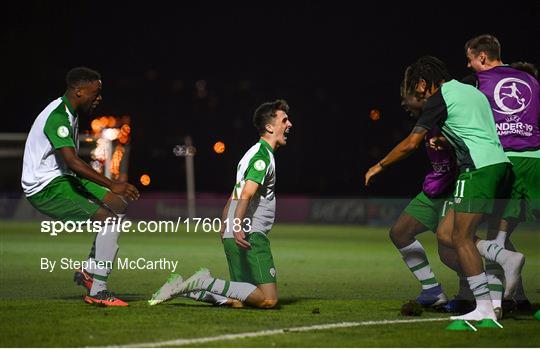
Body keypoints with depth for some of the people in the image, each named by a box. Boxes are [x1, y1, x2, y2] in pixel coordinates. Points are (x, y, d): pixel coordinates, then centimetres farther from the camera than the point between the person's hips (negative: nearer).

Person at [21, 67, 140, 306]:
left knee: (118, 205, 10)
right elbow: (73, 162, -31)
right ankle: (97, 291, -18)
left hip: (63, 178, 10)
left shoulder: (70, 114, 13)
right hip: (44, 188, -10)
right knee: (107, 218, -20)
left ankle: (88, 271, 13)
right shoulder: (57, 117, -21)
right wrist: (112, 186, -33)